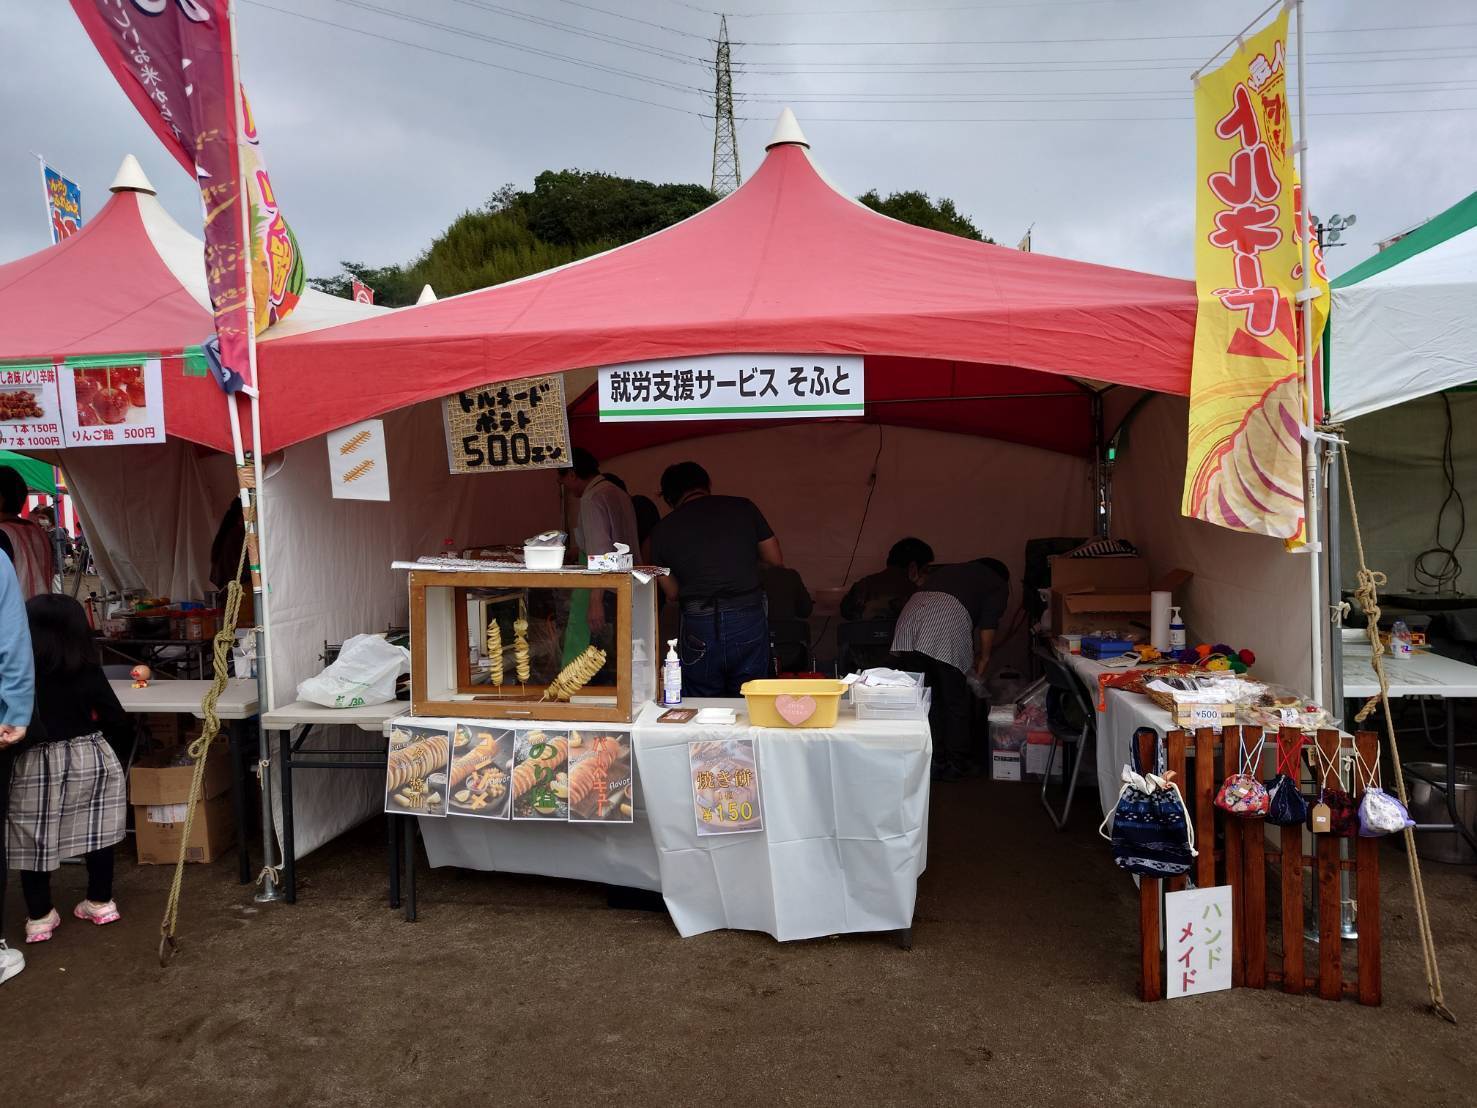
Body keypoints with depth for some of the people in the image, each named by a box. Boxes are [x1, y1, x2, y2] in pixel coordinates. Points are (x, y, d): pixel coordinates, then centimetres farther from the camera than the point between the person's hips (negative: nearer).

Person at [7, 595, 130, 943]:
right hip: (92, 758, 2)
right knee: (96, 832, 15)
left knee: (34, 839, 11)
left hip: (35, 763, -2)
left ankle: (40, 918, 17)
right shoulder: (87, 671, -5)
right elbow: (117, 722, -3)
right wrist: (112, 759, 13)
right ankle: (101, 903, 25)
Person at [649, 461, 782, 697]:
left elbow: (672, 593, 11)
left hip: (698, 627, -1)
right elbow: (776, 560, 11)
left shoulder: (663, 530, 3)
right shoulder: (743, 507, 4)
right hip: (749, 622, 1)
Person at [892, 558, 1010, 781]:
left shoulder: (948, 570, 37)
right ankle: (958, 764, 19)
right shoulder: (998, 584, 23)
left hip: (909, 622, 5)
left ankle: (934, 763, 20)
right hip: (946, 633, -5)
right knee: (956, 703, 10)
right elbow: (988, 623, 6)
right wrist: (984, 657, 18)